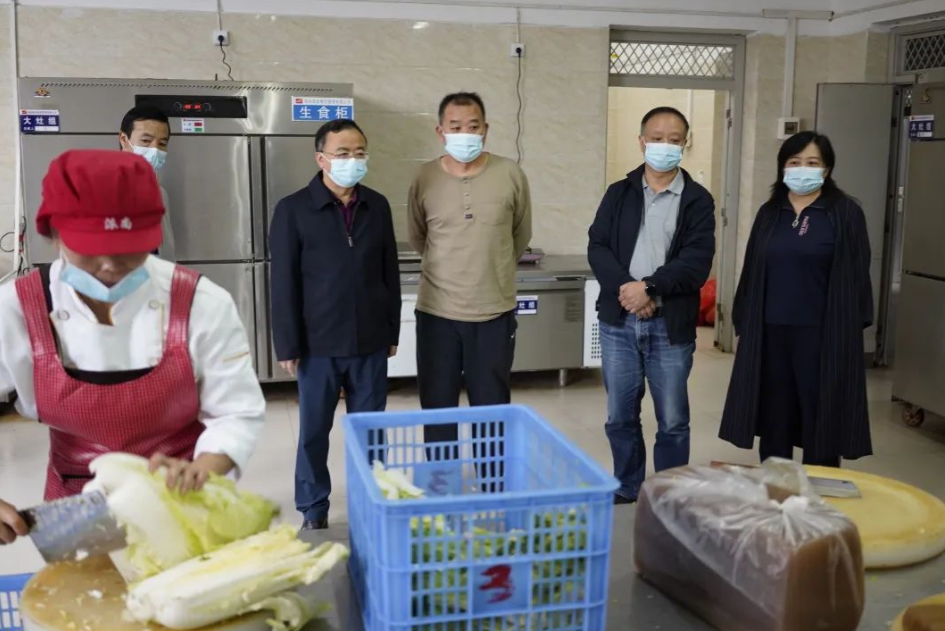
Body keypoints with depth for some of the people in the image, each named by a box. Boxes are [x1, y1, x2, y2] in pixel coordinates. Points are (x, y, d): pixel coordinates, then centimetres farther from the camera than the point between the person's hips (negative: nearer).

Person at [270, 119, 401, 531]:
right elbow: (284, 283, -6)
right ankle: (313, 511, 24)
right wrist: (287, 345, -8)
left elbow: (390, 273, 10)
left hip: (370, 342, 3)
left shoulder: (377, 206, 5)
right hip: (319, 343, -3)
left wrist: (392, 331, 10)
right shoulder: (293, 210, -7)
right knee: (314, 431, 9)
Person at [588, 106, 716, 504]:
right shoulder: (619, 194, 8)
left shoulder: (698, 201, 1)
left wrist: (650, 287, -21)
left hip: (671, 325, -2)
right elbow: (597, 248, -2)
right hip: (619, 322, 2)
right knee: (620, 416, 11)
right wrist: (624, 287, -18)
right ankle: (626, 492, 29)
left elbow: (696, 262, -10)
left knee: (673, 421, 6)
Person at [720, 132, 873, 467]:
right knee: (773, 418, 11)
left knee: (820, 418, 4)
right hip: (770, 332, 4)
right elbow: (752, 272, 11)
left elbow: (856, 274, -3)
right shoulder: (769, 213, 10)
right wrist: (743, 323, 8)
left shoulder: (845, 213, -2)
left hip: (822, 334, -4)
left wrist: (853, 327, -7)